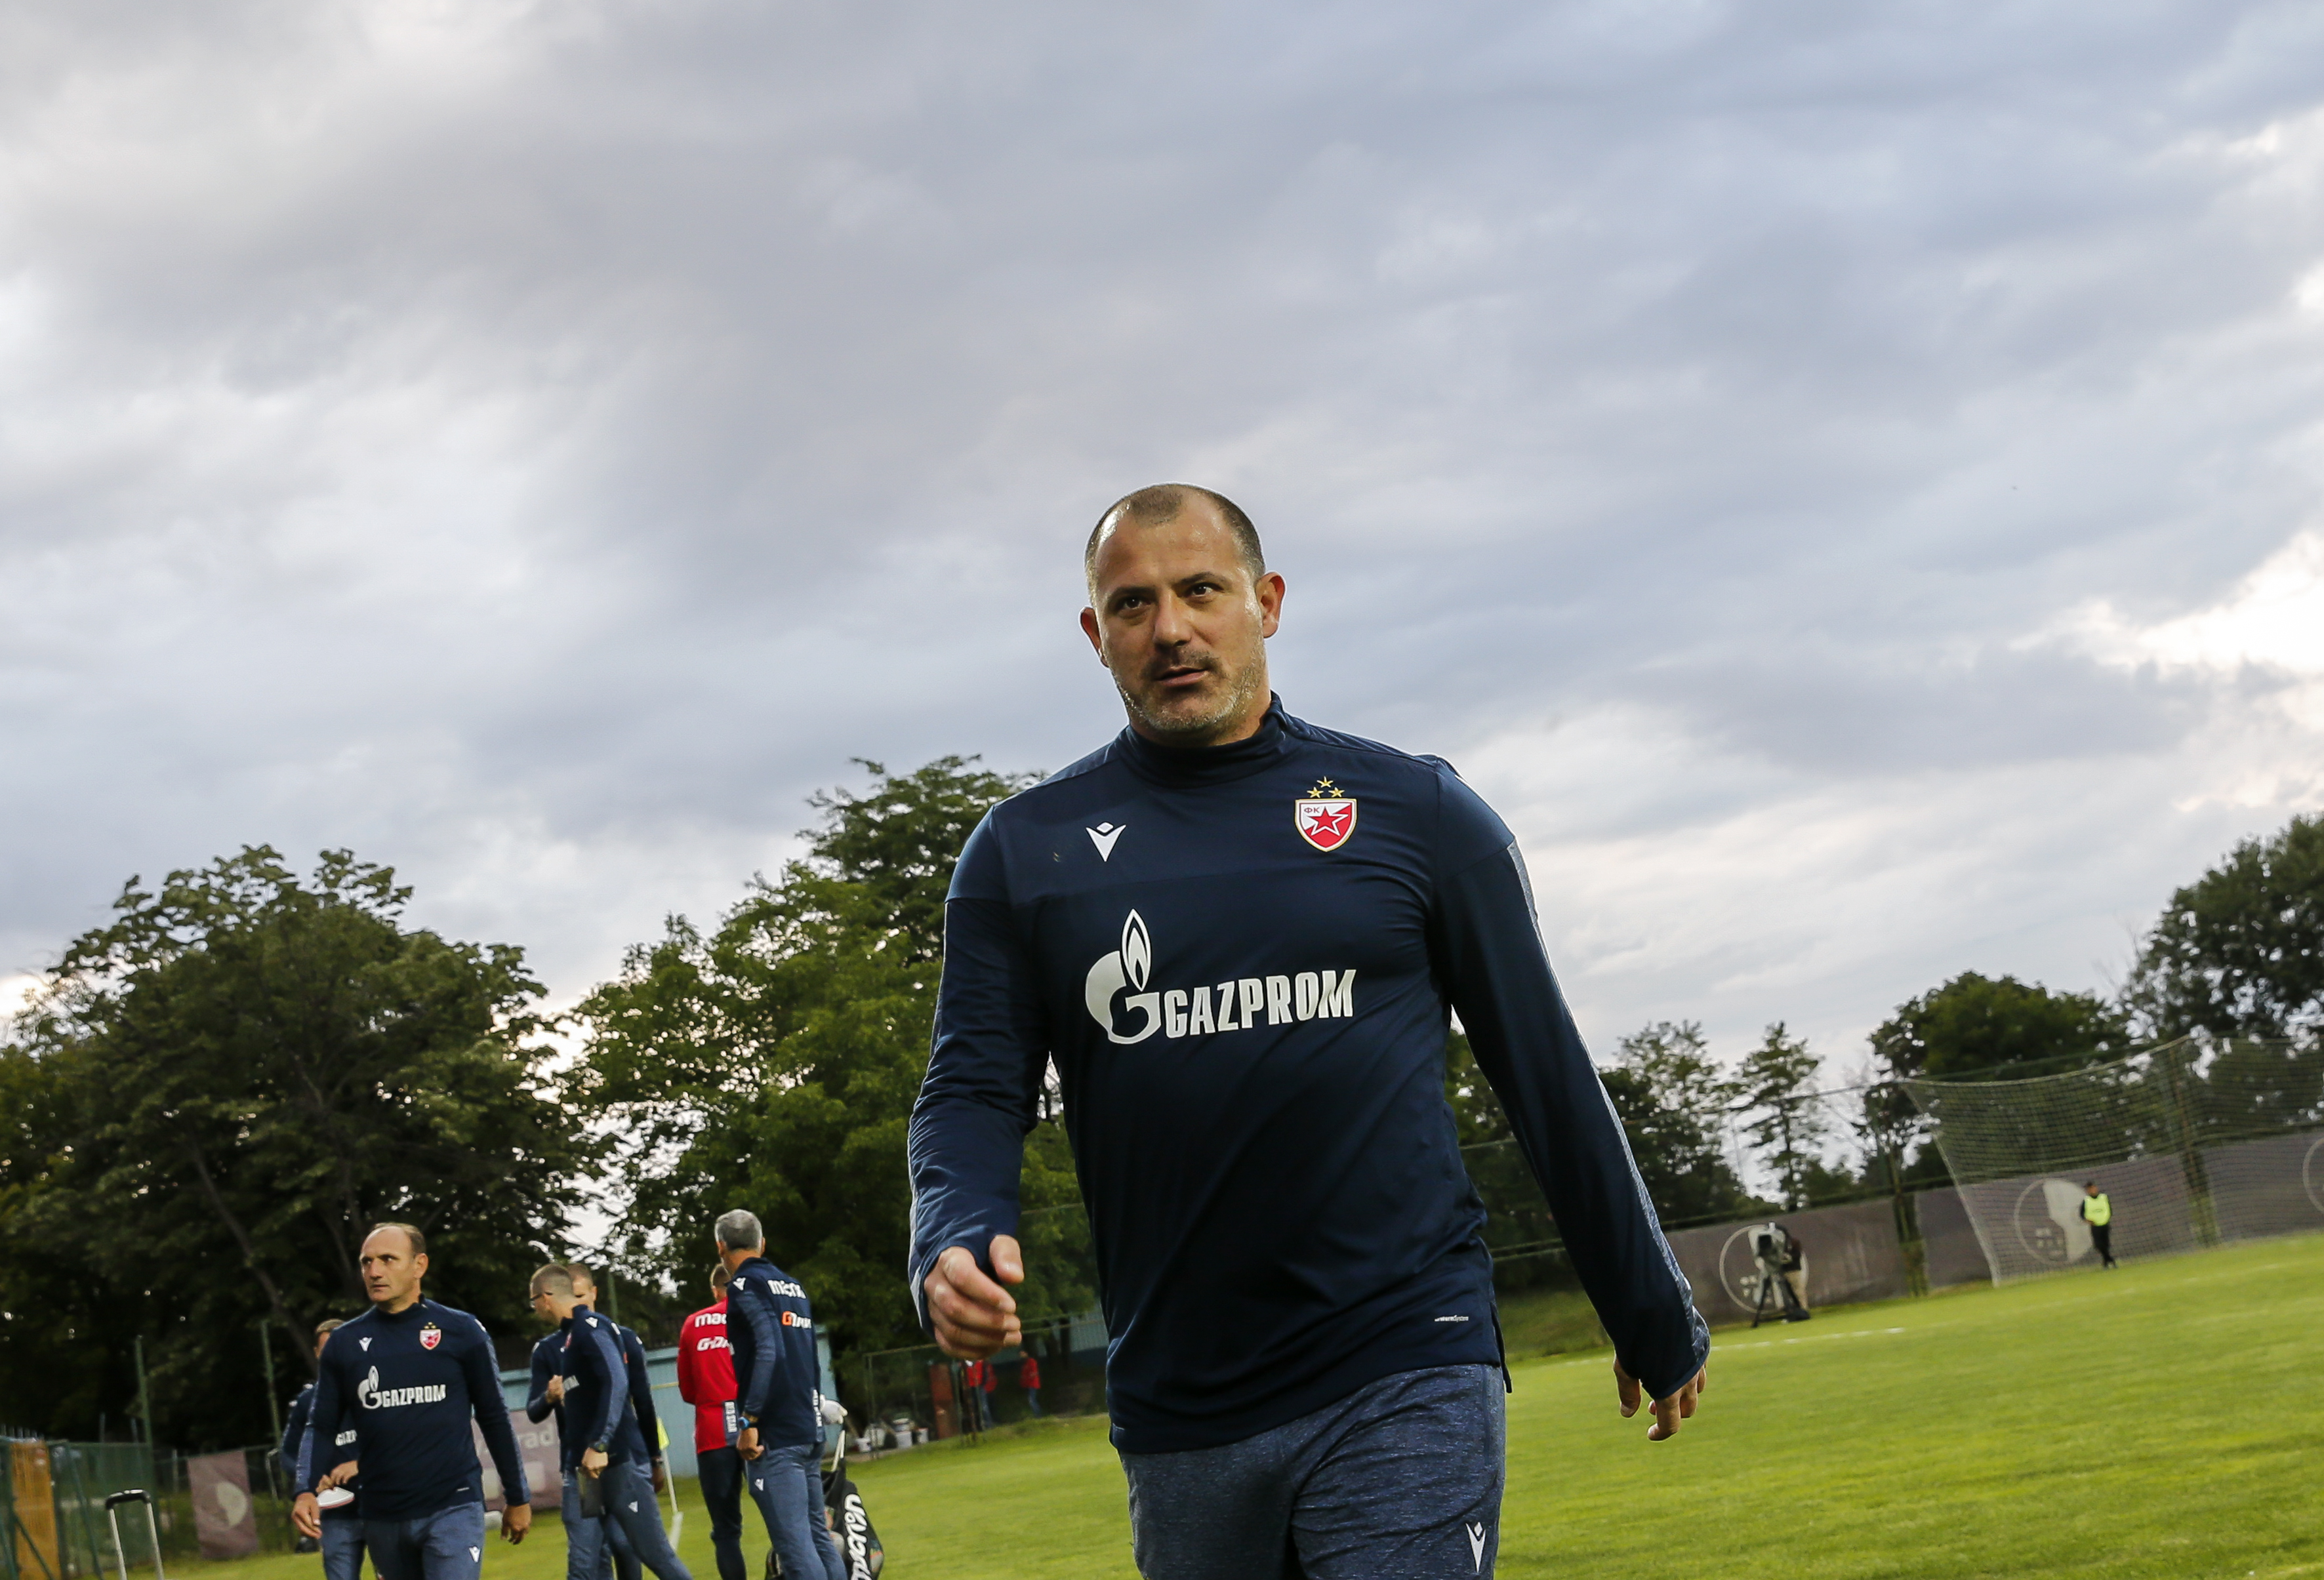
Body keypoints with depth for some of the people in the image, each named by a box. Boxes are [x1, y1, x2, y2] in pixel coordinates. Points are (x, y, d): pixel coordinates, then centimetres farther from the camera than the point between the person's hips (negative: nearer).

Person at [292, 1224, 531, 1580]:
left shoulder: (461, 1331, -1)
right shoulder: (344, 1343, 5)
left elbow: (494, 1418, 5)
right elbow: (320, 1426, 9)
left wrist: (518, 1498, 9)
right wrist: (306, 1491, -8)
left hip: (453, 1509, -4)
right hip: (383, 1517, 4)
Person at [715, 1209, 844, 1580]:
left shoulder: (745, 1286, -5)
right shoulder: (794, 1287, 19)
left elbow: (768, 1350, -19)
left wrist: (749, 1421, -19)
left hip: (774, 1437, -8)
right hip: (810, 1431, 8)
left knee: (795, 1545, -11)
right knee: (819, 1538, 11)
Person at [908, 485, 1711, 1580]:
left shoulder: (1416, 812, 5)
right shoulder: (1024, 850, 8)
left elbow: (1547, 1078, 9)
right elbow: (974, 1092, 5)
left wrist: (1654, 1322, 13)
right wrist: (955, 1245, -17)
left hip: (1405, 1378, -2)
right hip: (1175, 1416, 3)